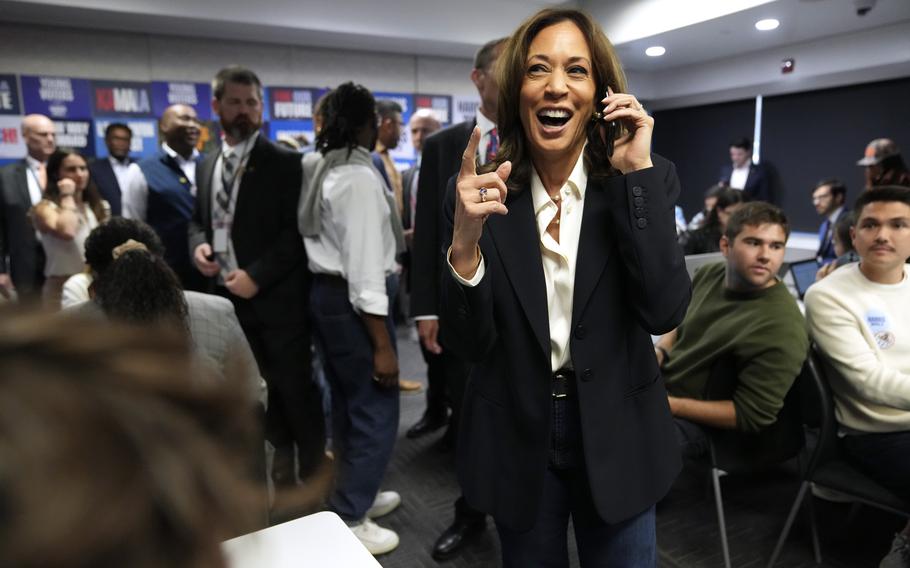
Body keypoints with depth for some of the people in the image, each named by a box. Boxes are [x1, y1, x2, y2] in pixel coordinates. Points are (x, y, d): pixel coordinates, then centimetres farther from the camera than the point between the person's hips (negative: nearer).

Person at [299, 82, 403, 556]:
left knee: (350, 403, 19)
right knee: (376, 409, 2)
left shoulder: (324, 170, 10)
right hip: (352, 301, -9)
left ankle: (356, 494, 36)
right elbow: (364, 264, -22)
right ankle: (349, 519, 14)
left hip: (326, 293, 10)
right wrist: (383, 344, -20)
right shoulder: (360, 177, -17)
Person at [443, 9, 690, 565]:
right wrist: (465, 243, -28)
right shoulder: (481, 190, -9)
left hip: (615, 436, 0)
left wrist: (636, 173, -22)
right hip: (517, 437, 1)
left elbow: (664, 311, -19)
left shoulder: (648, 177, -8)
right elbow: (470, 344, -11)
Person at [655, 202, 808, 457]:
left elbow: (751, 416, -20)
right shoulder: (709, 274, -2)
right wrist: (658, 351, -5)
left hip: (689, 421, -7)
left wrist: (667, 405, -22)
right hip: (653, 384, 7)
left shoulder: (783, 328, -23)